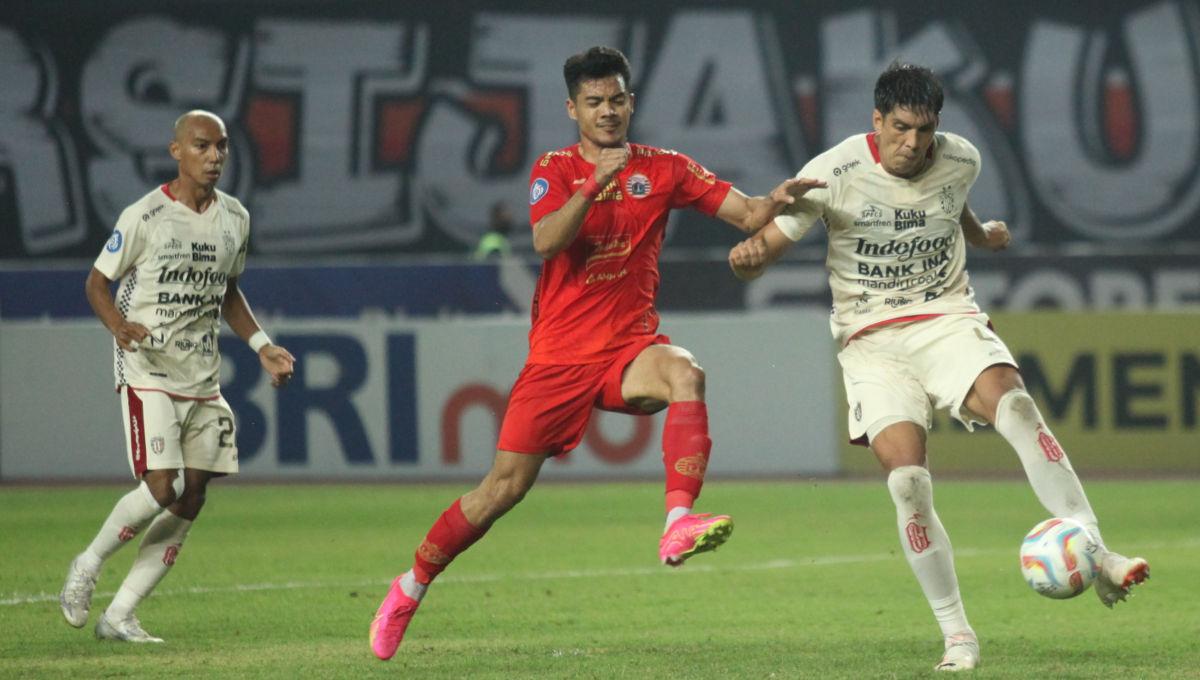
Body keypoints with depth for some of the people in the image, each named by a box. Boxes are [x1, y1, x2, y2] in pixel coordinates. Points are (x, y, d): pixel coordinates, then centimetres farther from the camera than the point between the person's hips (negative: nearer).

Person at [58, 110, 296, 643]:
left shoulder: (234, 218, 8)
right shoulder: (145, 217, -10)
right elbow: (97, 282, -3)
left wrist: (261, 345, 11)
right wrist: (119, 325, -23)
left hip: (202, 379, 6)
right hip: (148, 373, -6)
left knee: (190, 502, 1)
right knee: (162, 489, -19)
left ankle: (119, 615, 8)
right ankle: (88, 564, 8)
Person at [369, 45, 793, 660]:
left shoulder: (663, 169, 6)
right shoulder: (554, 170, 3)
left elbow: (746, 213, 0)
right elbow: (546, 242, -17)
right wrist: (595, 183, -28)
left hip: (628, 349, 1)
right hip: (560, 354, -1)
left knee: (684, 373, -35)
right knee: (505, 485, -1)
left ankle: (678, 525, -45)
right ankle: (411, 586, 19)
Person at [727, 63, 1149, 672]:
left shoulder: (960, 160, 0)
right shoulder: (834, 172, -10)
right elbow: (761, 255, -8)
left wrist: (982, 233, 43)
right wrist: (749, 252, -31)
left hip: (948, 319, 1)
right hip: (871, 340, -1)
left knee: (1013, 404, -31)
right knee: (906, 479, -21)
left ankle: (1094, 557, -37)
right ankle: (957, 635, -9)